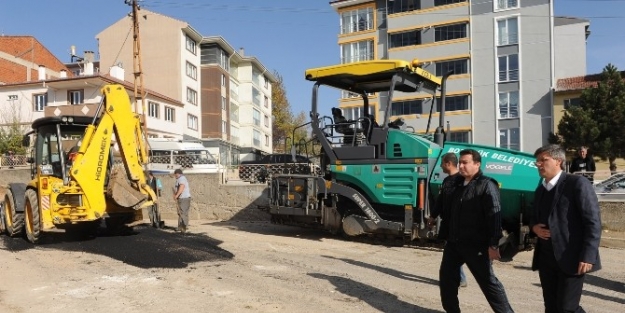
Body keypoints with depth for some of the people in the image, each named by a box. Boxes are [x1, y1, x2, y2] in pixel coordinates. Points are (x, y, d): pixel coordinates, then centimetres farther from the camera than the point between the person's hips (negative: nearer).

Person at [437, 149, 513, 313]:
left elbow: (494, 216, -16)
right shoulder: (458, 184, 13)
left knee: (488, 281, 1)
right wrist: (446, 236, 14)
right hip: (454, 242, 7)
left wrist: (493, 244, -21)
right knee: (446, 276, 11)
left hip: (476, 245, -7)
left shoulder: (486, 185, -9)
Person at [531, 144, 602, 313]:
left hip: (570, 258, -7)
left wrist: (587, 256, -20)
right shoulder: (540, 189, 15)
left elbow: (593, 222, -13)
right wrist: (534, 226, 1)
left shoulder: (578, 184, -9)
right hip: (546, 258, 7)